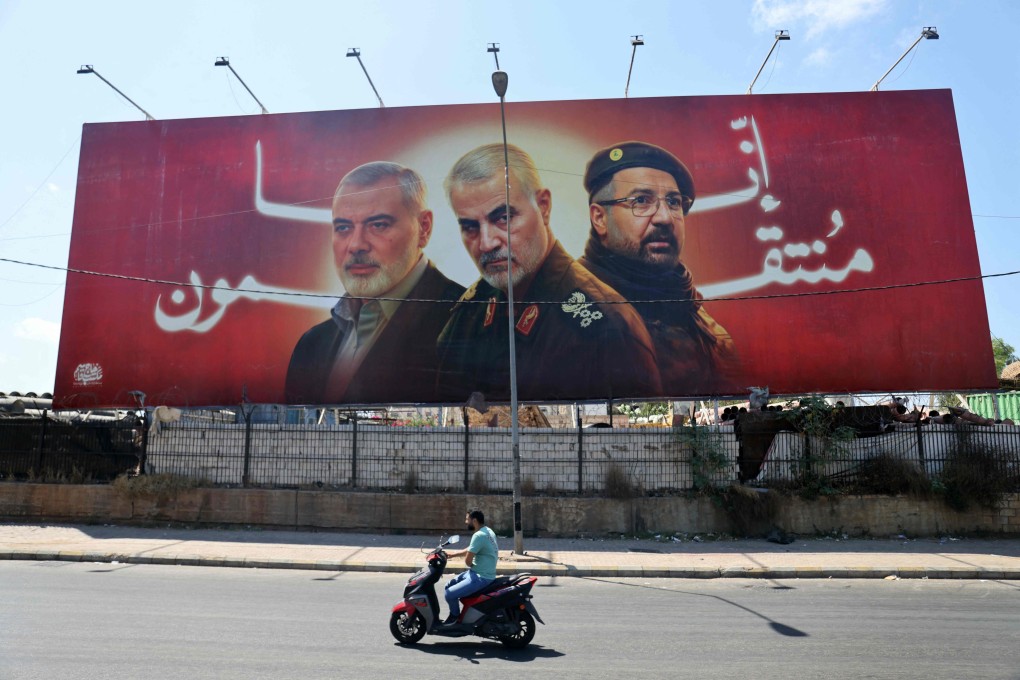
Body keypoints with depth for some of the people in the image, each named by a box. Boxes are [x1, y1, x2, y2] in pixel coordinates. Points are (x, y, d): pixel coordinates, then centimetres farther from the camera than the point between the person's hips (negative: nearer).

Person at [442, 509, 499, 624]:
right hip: (478, 572, 11)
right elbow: (470, 551, 21)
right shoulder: (487, 531, 9)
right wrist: (452, 554, 20)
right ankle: (453, 615, 28)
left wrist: (472, 565, 2)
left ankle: (455, 618, 10)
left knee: (449, 594, -14)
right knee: (449, 585, 16)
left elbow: (468, 560, -20)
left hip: (480, 578, -11)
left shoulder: (479, 535, -23)